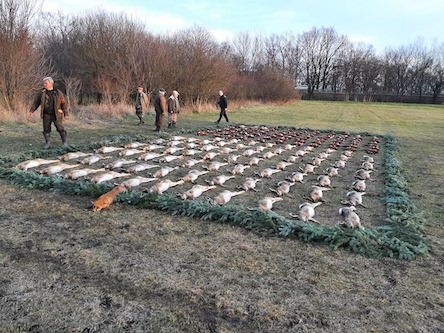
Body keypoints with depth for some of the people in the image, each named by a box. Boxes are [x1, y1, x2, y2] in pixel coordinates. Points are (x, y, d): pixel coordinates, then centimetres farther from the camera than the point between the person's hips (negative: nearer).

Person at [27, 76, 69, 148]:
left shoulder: (58, 93, -3)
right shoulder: (42, 93, 3)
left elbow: (64, 103, 1)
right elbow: (36, 102, 7)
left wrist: (66, 114, -2)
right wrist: (31, 111, 0)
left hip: (56, 115, -2)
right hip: (46, 115, 3)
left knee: (60, 129, 0)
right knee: (46, 129, 6)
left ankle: (64, 142, 13)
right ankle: (47, 143, 17)